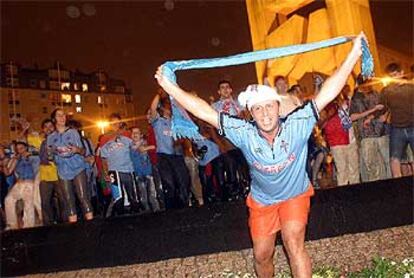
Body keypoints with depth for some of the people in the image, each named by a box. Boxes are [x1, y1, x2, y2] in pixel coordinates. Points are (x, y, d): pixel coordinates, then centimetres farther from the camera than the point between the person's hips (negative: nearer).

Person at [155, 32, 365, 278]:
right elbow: (205, 112, -27)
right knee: (262, 256, 13)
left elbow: (326, 94, -30)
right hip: (262, 200, 2)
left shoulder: (297, 126, -27)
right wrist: (169, 86, -32)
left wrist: (354, 54, -33)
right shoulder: (244, 134, -25)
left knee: (294, 245, -23)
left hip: (295, 195, -2)